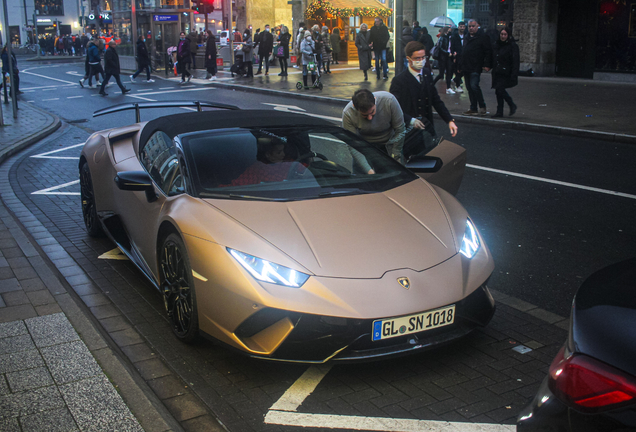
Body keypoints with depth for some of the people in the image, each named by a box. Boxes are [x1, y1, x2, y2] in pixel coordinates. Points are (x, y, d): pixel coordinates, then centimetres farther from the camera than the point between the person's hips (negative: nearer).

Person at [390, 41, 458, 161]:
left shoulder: (427, 74, 7)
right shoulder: (399, 80, -12)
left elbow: (436, 100, 12)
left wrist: (450, 120, 3)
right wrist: (411, 120, -29)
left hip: (427, 126, 6)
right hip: (410, 130, -6)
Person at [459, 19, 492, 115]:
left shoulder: (482, 37, -3)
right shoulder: (467, 37, 18)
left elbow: (488, 51, -7)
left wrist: (487, 65, -15)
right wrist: (460, 67, 20)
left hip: (475, 68, -7)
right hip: (466, 68, 7)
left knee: (474, 86, -16)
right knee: (469, 88, 8)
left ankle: (482, 107, -5)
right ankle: (473, 109, 13)